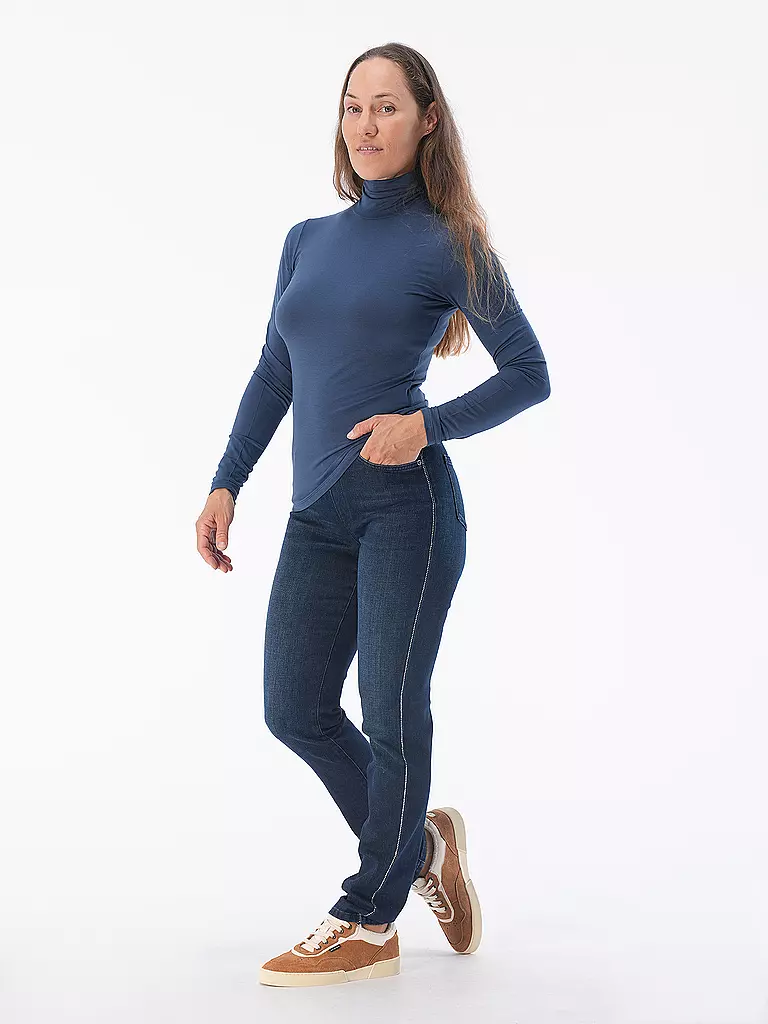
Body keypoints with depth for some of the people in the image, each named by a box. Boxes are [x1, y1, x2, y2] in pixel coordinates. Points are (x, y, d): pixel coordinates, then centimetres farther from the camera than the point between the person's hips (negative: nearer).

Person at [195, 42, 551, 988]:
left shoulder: (446, 245, -1)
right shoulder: (307, 240, 15)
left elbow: (530, 373, -1)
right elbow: (273, 376, 18)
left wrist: (427, 426, -14)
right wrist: (225, 484, 9)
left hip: (405, 504, -6)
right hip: (318, 517, 6)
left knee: (390, 713, -1)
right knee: (296, 710, 6)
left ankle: (369, 921, 13)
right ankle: (419, 844, 28)